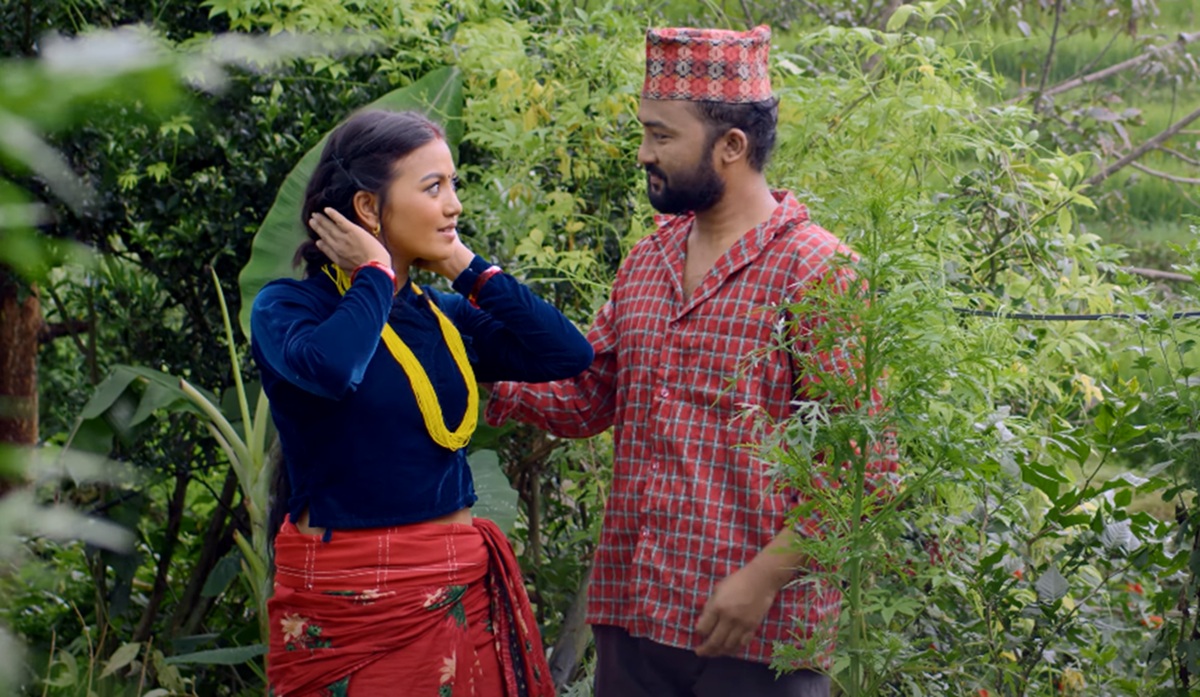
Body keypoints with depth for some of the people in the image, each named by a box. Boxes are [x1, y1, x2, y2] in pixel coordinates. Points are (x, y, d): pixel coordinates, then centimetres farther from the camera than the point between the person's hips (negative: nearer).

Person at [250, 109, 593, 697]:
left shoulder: (447, 316, 8)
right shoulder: (287, 307, -8)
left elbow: (568, 354, -4)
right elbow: (327, 367, -31)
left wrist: (467, 269, -2)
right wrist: (376, 275, -14)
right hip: (345, 597, -5)